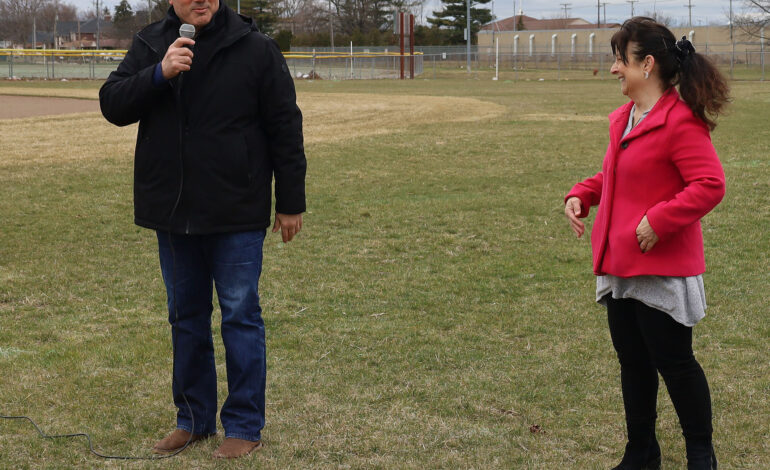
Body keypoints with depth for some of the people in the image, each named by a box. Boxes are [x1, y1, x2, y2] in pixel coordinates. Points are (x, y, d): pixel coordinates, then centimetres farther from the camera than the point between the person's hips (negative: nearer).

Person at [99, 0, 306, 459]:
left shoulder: (255, 48, -6)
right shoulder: (149, 44, 5)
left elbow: (286, 126, -4)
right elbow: (112, 104, -4)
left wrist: (291, 202, -3)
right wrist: (159, 73, -21)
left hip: (237, 215, -4)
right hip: (173, 214, 4)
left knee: (240, 316, 2)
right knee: (186, 317, 14)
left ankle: (245, 425, 12)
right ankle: (194, 418, 27)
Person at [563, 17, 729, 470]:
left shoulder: (680, 121, -19)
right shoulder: (626, 118, 11)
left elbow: (710, 185, -24)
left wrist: (659, 220, -26)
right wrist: (581, 195, 6)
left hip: (661, 269, -9)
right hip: (620, 265, 9)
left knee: (673, 363, 2)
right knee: (633, 362, 17)